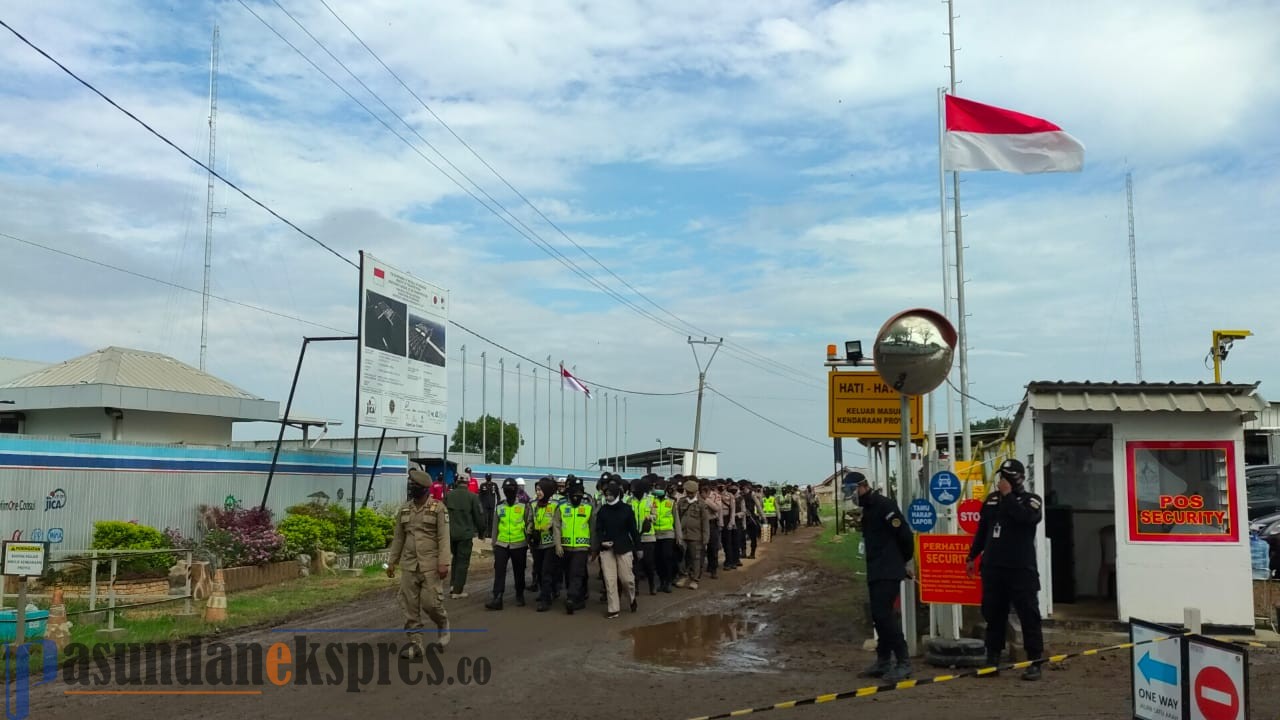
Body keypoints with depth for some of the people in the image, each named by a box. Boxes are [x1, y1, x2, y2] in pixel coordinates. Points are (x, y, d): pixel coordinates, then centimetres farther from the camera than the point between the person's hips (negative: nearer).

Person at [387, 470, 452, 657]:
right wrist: (392, 562, 14)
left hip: (430, 565, -5)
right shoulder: (404, 510, 9)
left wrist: (444, 563, -17)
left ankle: (442, 625, 25)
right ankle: (415, 643, 10)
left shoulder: (438, 508, -7)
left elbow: (444, 538, -10)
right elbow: (398, 538, 15)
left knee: (430, 602, -6)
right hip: (409, 565, 5)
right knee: (409, 605, 2)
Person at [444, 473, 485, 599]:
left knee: (456, 558, 23)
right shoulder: (472, 497, -11)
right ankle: (458, 590, 3)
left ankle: (453, 585, 17)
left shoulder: (448, 495, -1)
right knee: (463, 561, 4)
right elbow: (479, 516, -7)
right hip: (465, 533, -4)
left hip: (451, 533, 4)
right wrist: (480, 530, 9)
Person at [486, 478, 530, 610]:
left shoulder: (524, 507, -2)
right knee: (499, 571, -8)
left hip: (519, 546, -2)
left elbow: (528, 526, 2)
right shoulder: (499, 508, 6)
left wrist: (528, 543, 1)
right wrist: (494, 544, 11)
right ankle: (497, 598, -11)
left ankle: (520, 596, 26)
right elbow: (495, 527, 12)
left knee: (519, 572, 10)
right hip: (502, 545, 2)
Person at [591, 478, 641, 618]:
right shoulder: (602, 510, 2)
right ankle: (612, 609, 8)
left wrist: (638, 547, 2)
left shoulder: (627, 509, -4)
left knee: (626, 578, 1)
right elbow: (598, 529, 6)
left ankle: (632, 598, 32)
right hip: (606, 549, 2)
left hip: (624, 548, -2)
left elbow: (633, 529, 0)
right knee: (610, 580, 0)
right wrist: (601, 542, -11)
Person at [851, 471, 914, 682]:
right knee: (879, 616, 12)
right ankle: (883, 661, 19)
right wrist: (901, 563, 16)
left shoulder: (884, 505, -14)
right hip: (875, 572, 10)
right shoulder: (868, 508, 16)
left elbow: (905, 535, -17)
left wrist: (903, 561, -1)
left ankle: (903, 662, -9)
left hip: (888, 572, -10)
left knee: (884, 614, -14)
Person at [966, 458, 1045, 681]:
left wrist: (1008, 495, -16)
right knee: (993, 615, 8)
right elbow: (981, 531, 18)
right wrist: (972, 557, 17)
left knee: (1029, 616, -3)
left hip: (1021, 569, -4)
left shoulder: (1031, 500, 0)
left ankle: (1035, 662, 1)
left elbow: (1027, 518, -24)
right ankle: (992, 659, 16)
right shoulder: (992, 500, 12)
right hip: (992, 567, 5)